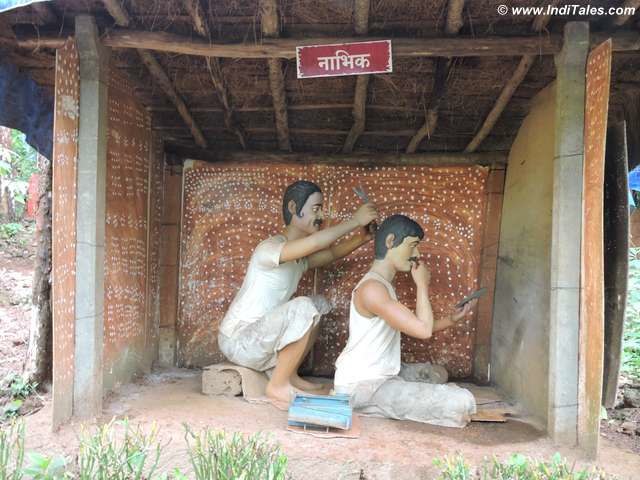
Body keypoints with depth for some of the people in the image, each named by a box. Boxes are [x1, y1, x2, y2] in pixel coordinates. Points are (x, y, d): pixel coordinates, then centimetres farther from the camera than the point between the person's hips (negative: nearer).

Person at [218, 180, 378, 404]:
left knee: (320, 304, 9)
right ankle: (278, 385, -12)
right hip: (238, 341, -9)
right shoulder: (270, 248, -21)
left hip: (259, 336, 9)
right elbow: (316, 241, -36)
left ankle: (290, 376, 9)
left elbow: (332, 252, 17)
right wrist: (355, 221, -24)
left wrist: (361, 237, -3)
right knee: (304, 307, -27)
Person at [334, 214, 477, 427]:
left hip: (381, 375, 11)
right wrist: (422, 284, -12)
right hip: (363, 386, -10)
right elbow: (423, 330, -25)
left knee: (437, 373, 30)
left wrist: (450, 320, 8)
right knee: (462, 403, -18)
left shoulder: (382, 284, 13)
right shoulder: (372, 288, -20)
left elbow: (413, 327, 18)